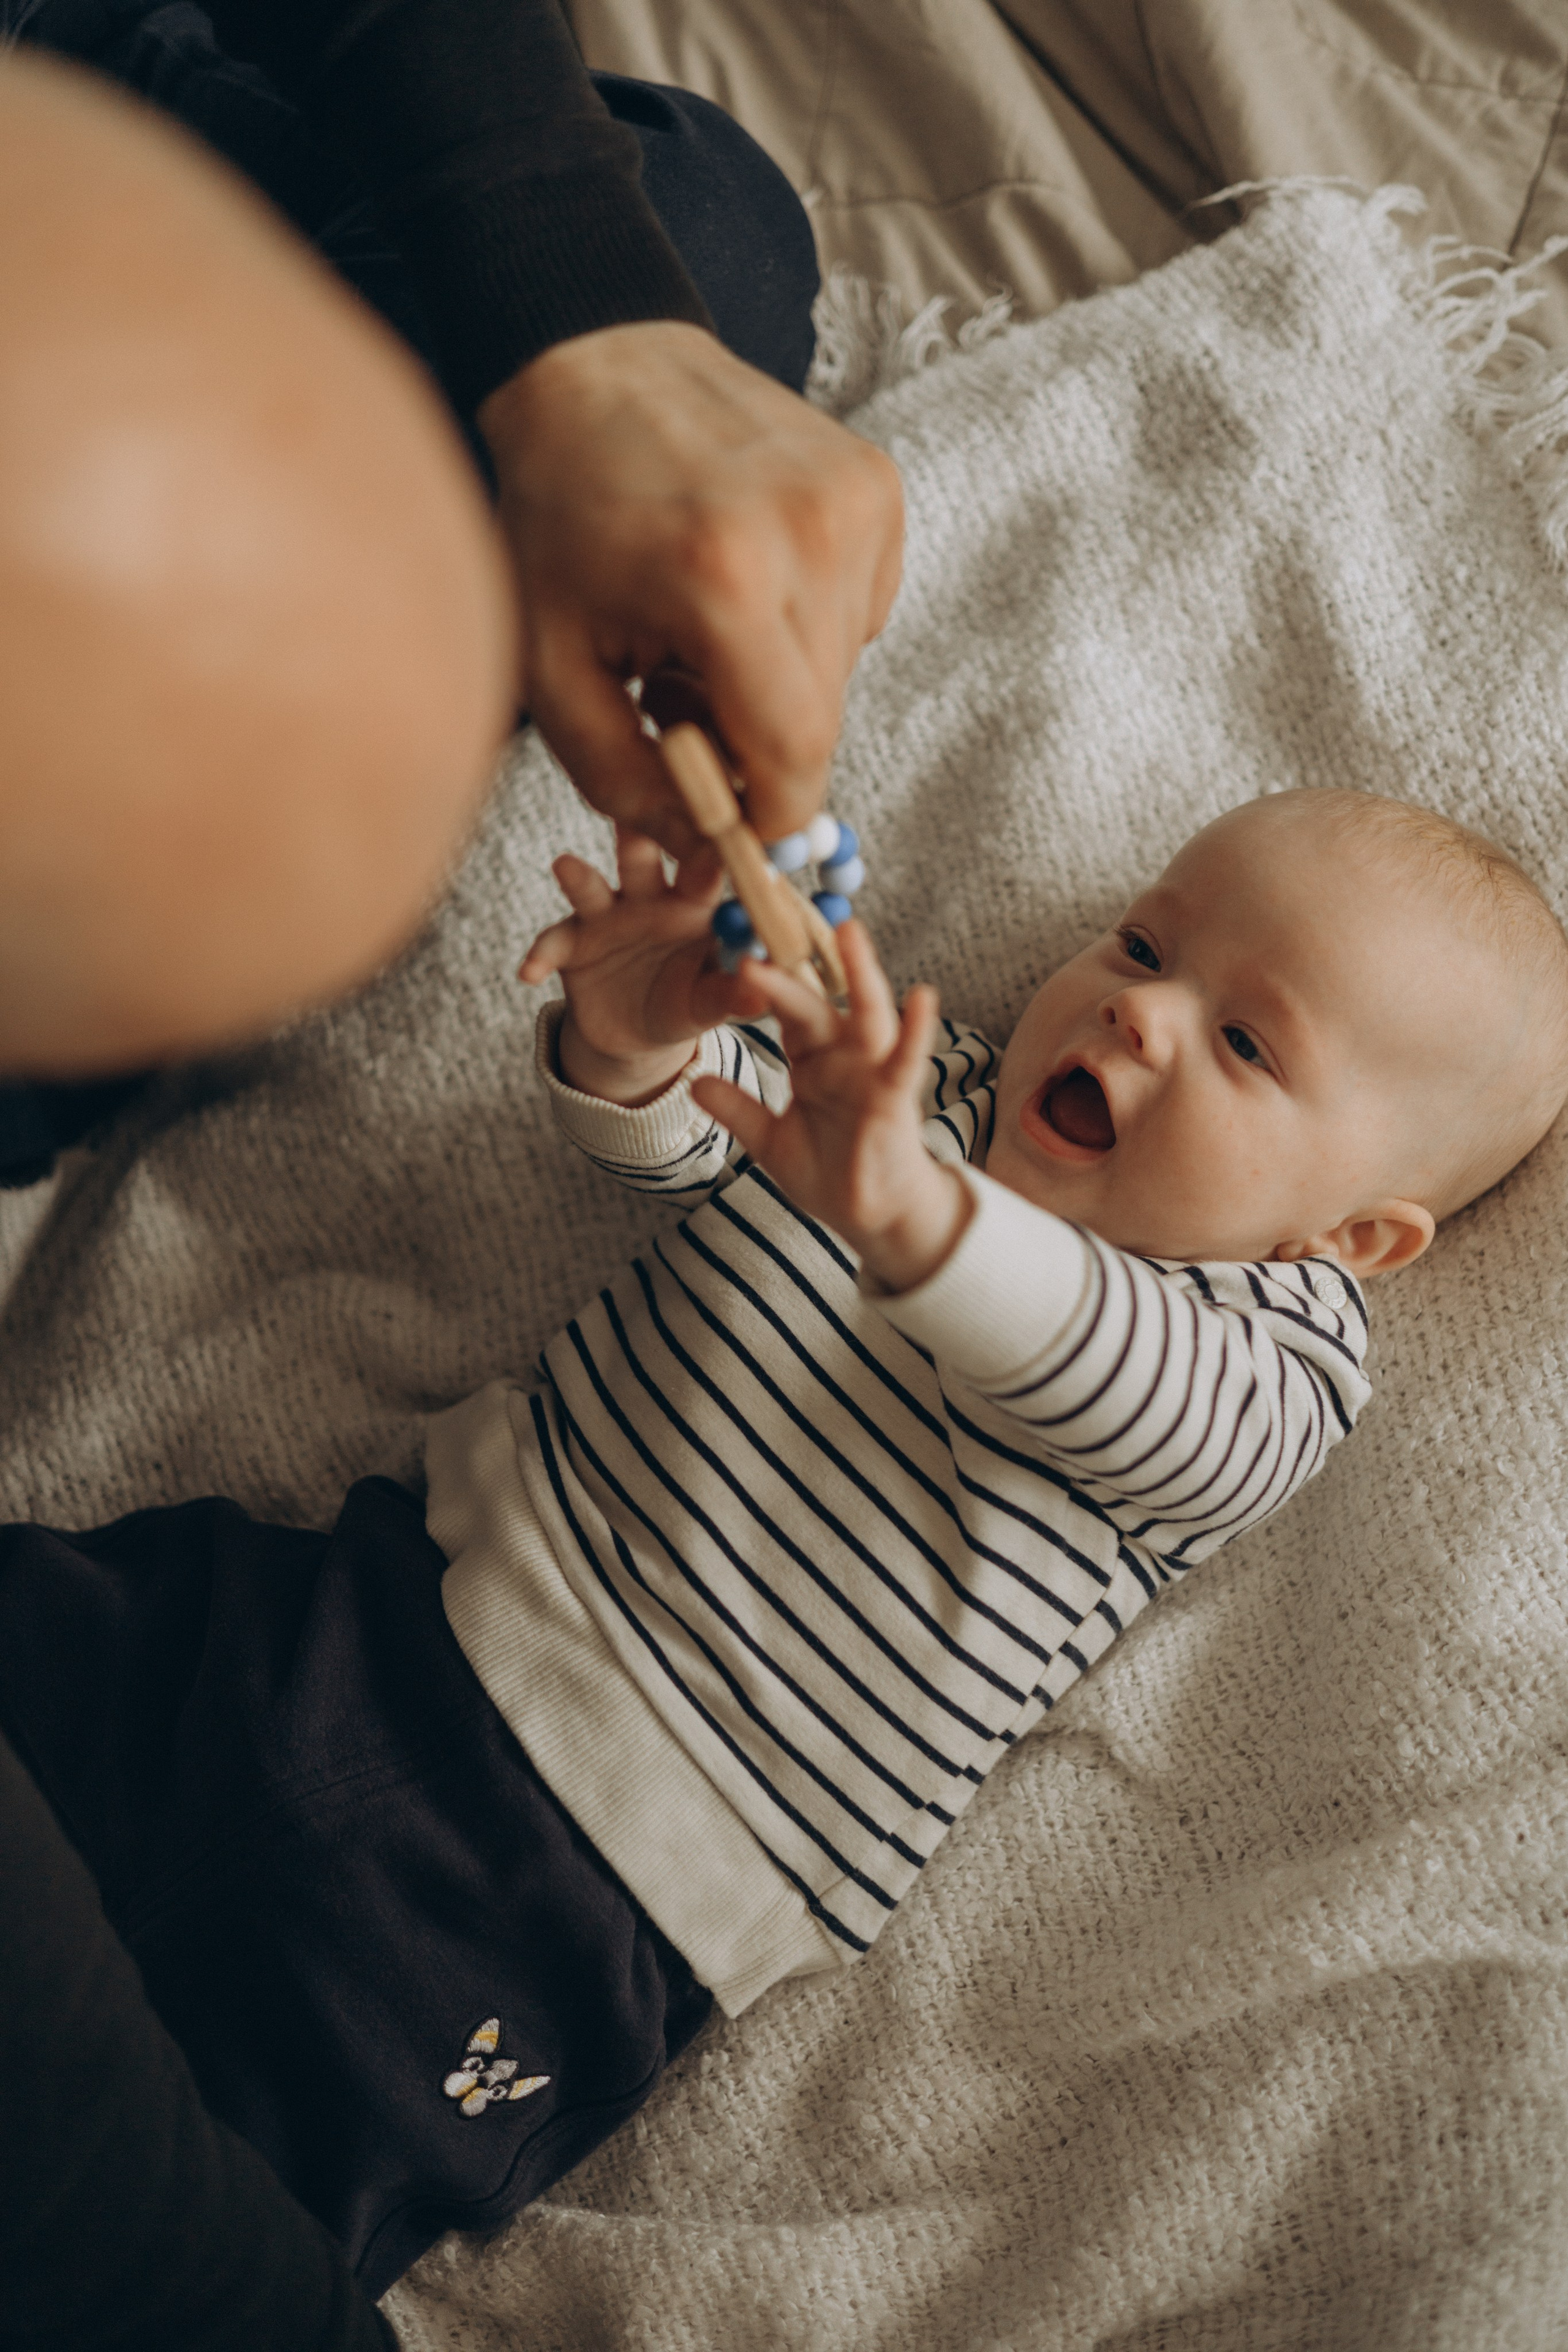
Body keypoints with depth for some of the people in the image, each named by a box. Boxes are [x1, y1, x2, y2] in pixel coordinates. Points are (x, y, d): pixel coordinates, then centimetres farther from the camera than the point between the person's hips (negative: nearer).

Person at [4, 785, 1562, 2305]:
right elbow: (673, 1138, 9)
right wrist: (633, 1041, -17)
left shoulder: (1277, 1350, -5)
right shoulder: (943, 1092, 10)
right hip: (413, 1592, 6)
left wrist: (920, 1220, -46)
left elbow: (1145, 1407, -27)